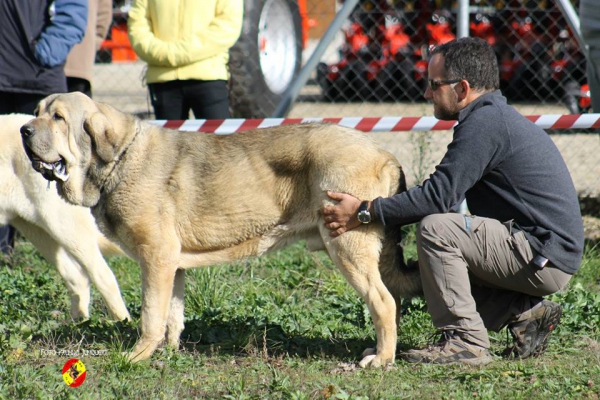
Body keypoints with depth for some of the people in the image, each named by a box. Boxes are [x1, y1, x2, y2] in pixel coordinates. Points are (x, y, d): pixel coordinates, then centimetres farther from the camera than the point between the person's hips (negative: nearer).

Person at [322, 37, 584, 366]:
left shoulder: (485, 123, -16)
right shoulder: (497, 117, 16)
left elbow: (439, 194, -20)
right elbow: (444, 192, 20)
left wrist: (365, 213, -15)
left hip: (544, 258, -11)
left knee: (435, 229, -20)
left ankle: (465, 341, -15)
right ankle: (525, 312, 11)